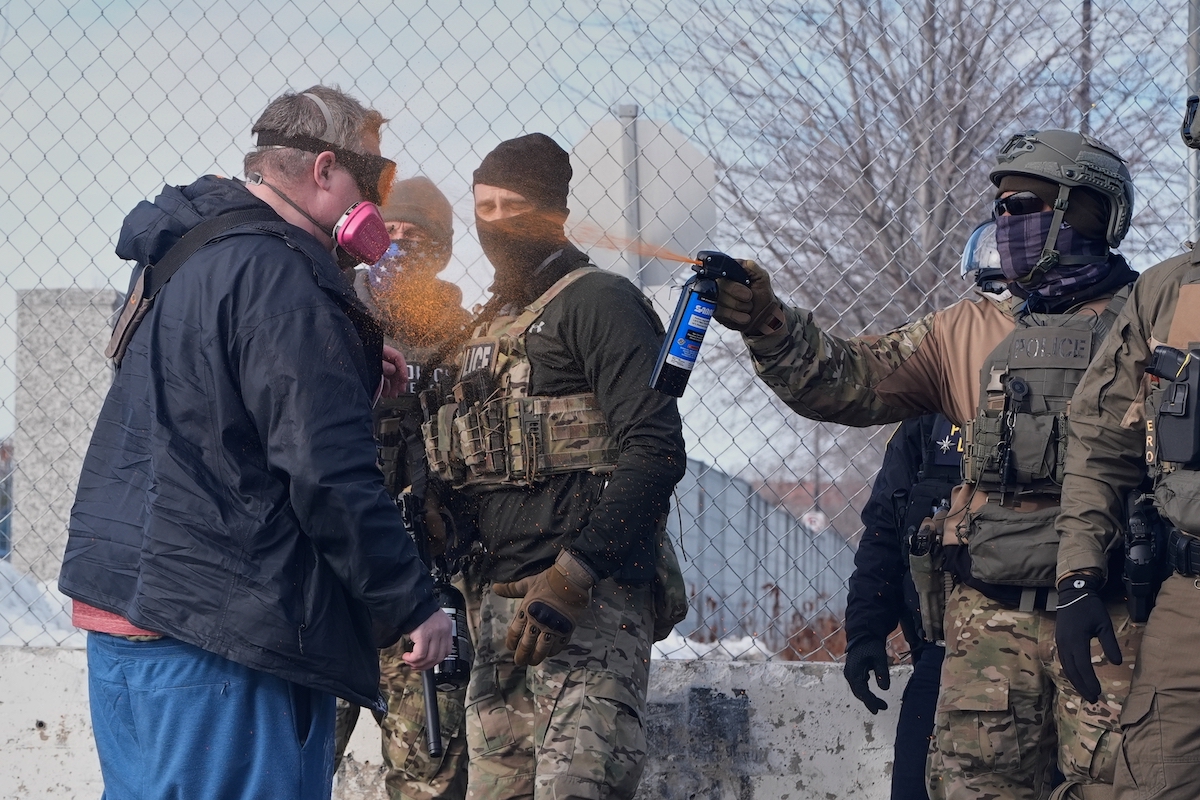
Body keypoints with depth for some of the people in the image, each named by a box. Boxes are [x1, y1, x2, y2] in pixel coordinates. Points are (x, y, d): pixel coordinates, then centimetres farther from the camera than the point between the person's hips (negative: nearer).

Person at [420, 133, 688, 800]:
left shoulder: (598, 301, -3)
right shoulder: (489, 329, 23)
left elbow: (654, 451, -14)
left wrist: (573, 575, -20)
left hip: (590, 603, -8)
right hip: (505, 605, 8)